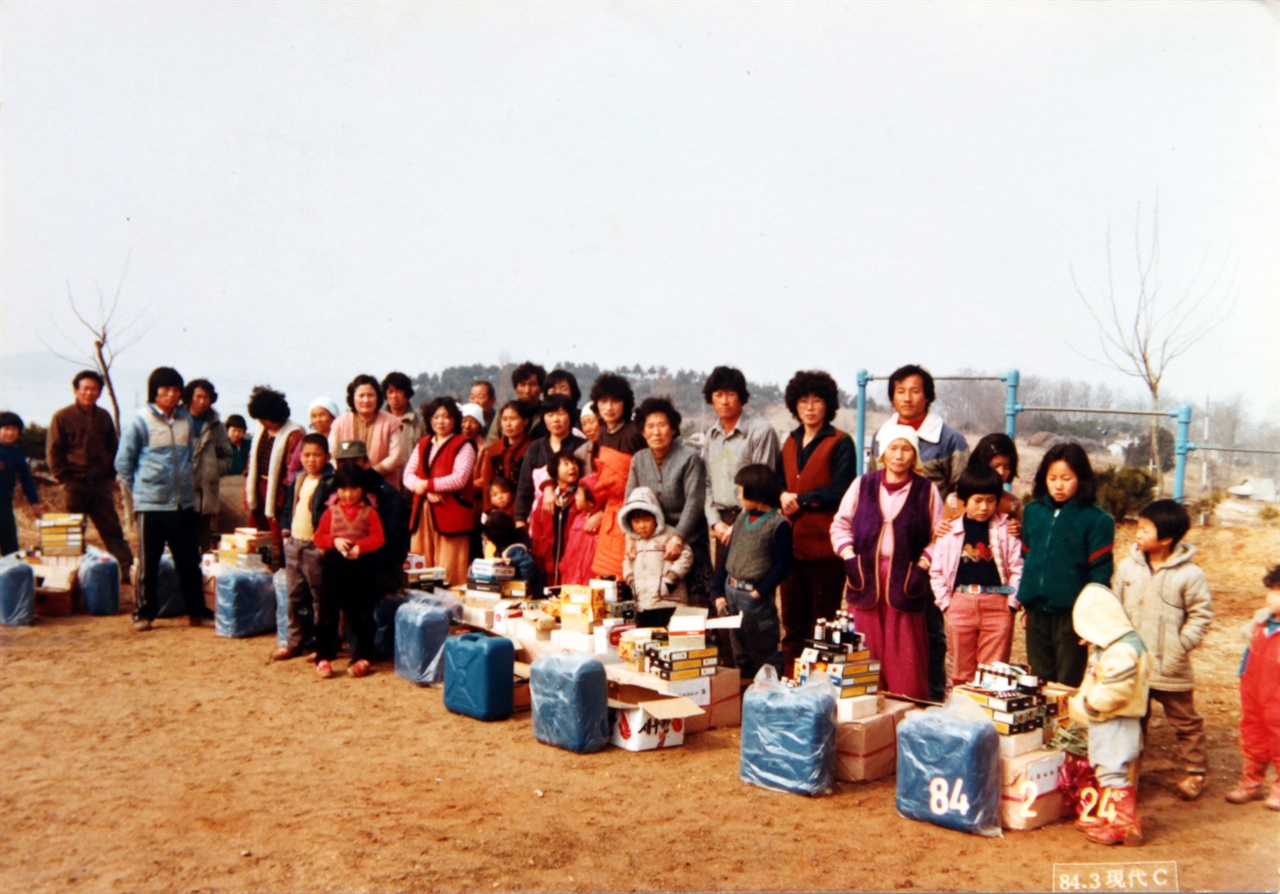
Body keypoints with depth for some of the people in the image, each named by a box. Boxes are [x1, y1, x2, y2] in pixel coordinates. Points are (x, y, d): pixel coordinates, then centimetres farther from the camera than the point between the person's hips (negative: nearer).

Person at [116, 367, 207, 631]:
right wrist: (140, 490, 3)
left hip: (184, 503, 4)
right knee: (148, 564, 5)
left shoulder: (186, 420, 5)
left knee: (190, 561, 10)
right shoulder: (140, 421, -6)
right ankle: (143, 613, 16)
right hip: (150, 505, -4)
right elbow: (123, 462, 1)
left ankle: (196, 609, 20)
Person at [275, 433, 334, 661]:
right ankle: (294, 642, 23)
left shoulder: (330, 482, -11)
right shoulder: (298, 479, 12)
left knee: (319, 597, 0)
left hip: (315, 546, -7)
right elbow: (288, 506, 21)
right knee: (295, 595, 14)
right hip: (294, 543, 7)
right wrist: (285, 529, 11)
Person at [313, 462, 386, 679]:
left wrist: (360, 547, -21)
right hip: (333, 567, 1)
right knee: (327, 614, 5)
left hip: (360, 570, -1)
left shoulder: (369, 512, 1)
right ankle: (323, 657, 14)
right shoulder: (331, 512, 5)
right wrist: (334, 540, -16)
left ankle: (363, 657, 14)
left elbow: (378, 538, -6)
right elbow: (319, 537, 3)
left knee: (361, 616, 5)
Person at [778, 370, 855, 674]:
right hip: (792, 542, 6)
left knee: (823, 621, 0)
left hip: (824, 543, -6)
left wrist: (800, 500, -7)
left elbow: (839, 490, -11)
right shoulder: (790, 443, 18)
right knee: (793, 621, 11)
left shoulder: (840, 443, -3)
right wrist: (784, 499, -2)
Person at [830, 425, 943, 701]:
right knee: (867, 652, 6)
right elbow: (841, 524, 11)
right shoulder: (862, 484, 7)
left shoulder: (926, 490, 2)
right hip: (866, 578, 2)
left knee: (905, 655, -1)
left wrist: (922, 565, -7)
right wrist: (848, 556, -2)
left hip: (905, 580, -2)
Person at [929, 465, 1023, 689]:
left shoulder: (1006, 529, 4)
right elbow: (937, 570, 7)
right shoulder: (951, 530, 4)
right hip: (960, 604, 1)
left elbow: (1017, 568, 3)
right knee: (962, 670, 9)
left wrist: (1012, 602, -4)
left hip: (998, 605, -1)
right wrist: (945, 602, 0)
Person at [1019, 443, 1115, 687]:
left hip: (1071, 614, -4)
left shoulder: (1096, 520, -8)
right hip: (1036, 611, 4)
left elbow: (1101, 572, -7)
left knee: (1068, 684, 6)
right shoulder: (1032, 511, 5)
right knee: (1039, 680, 15)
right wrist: (1023, 601, 12)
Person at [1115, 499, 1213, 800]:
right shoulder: (1127, 568, -1)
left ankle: (1195, 771, 30)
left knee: (1185, 721, 13)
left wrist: (1182, 645, -13)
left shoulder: (1189, 574, -12)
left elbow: (1201, 614, -6)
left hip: (1171, 669, -3)